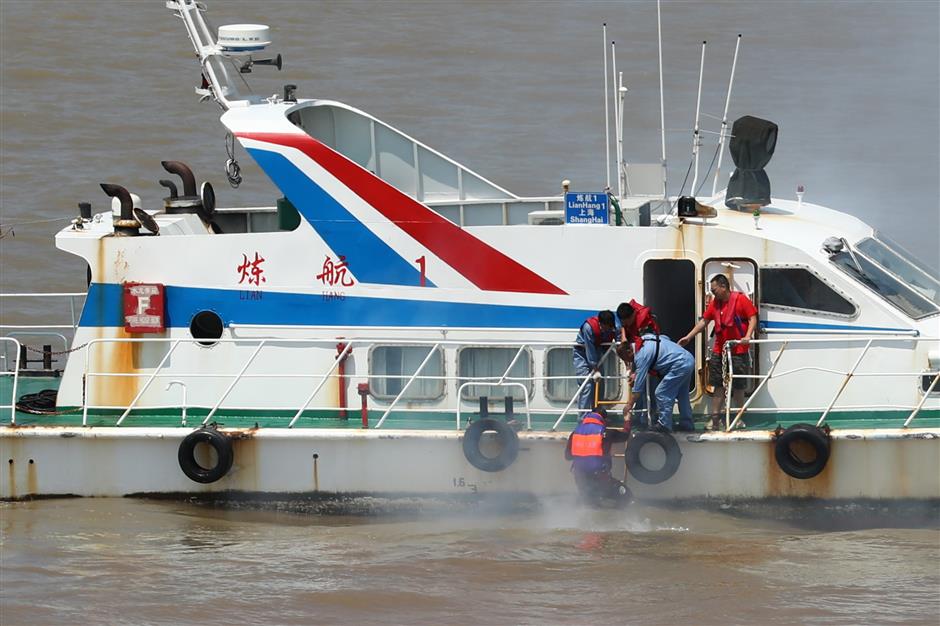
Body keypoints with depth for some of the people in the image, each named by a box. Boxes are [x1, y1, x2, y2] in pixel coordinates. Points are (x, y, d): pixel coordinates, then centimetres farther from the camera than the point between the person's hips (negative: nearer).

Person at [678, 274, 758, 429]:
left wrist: (748, 336, -23)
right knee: (717, 387, 3)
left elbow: (753, 318, -9)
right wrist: (688, 337, 10)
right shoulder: (714, 303, 9)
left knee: (738, 387, 3)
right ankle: (715, 419, 6)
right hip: (719, 351, 5)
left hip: (738, 351, -5)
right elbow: (704, 321, 14)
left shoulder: (741, 299, -8)